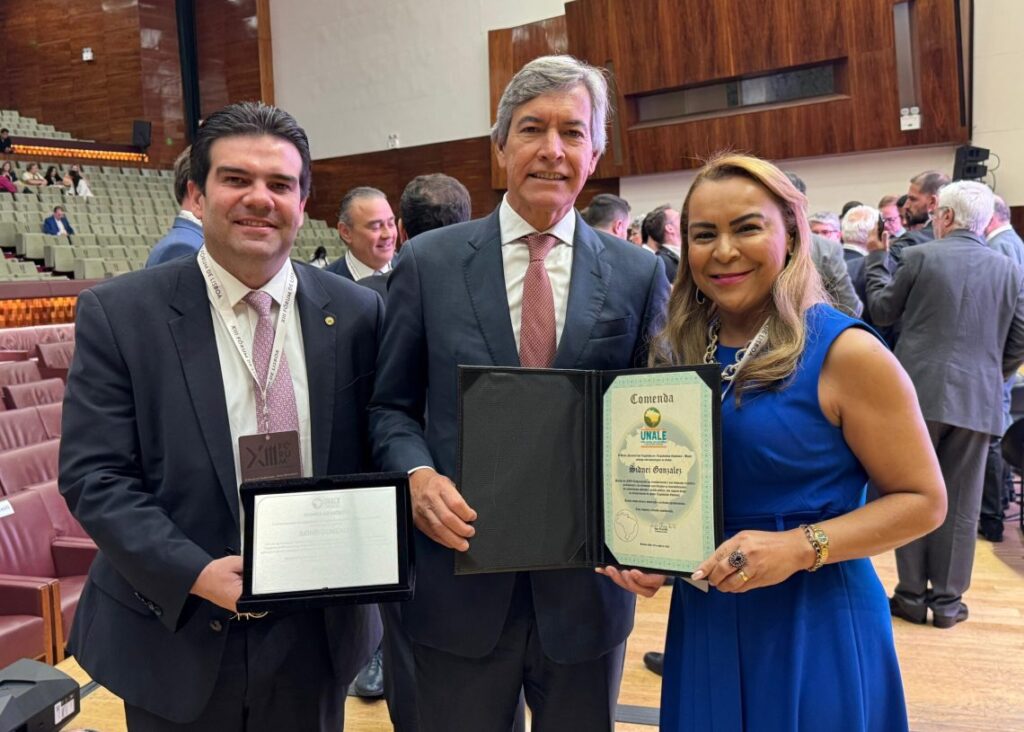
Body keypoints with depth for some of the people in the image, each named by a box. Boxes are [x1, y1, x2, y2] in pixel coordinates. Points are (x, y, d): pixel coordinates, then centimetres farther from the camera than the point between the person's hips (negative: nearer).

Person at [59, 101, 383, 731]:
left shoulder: (357, 314, -2)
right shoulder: (119, 314, -7)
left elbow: (377, 453, 2)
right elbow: (94, 476, -9)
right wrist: (196, 574, -20)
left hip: (318, 633, 2)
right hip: (176, 636, -1)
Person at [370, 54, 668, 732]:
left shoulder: (639, 275, 0)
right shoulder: (429, 263, -2)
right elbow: (392, 406, 4)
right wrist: (419, 475, -15)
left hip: (588, 583, 1)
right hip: (460, 580, 0)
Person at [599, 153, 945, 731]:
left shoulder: (844, 351, -13)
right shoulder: (677, 353, 2)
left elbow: (923, 499, -11)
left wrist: (800, 546, -23)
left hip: (816, 623, -5)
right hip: (704, 616, 5)